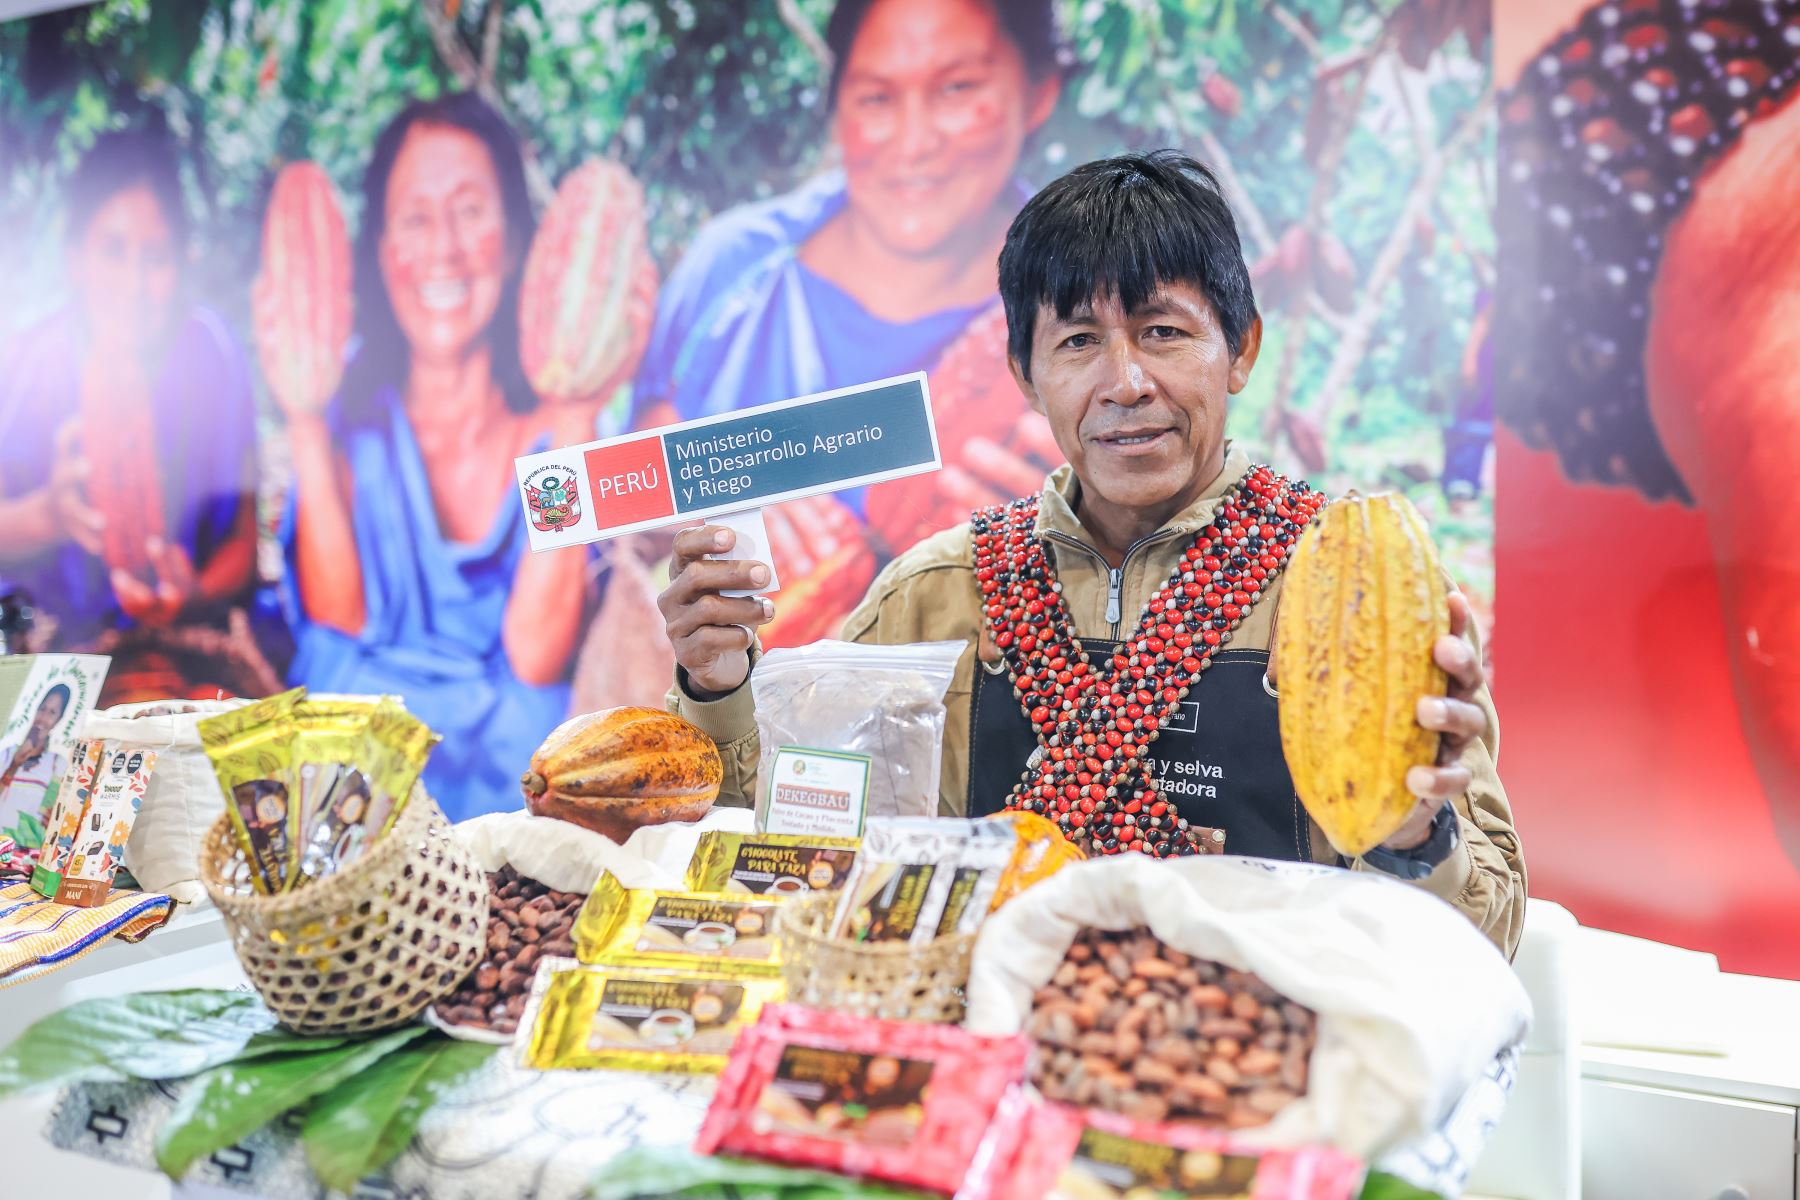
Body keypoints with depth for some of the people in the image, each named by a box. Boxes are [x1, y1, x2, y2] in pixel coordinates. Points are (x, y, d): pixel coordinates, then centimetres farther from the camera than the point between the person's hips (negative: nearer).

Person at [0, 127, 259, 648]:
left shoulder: (214, 356, -5)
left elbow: (247, 535, -2)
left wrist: (195, 596, -21)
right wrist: (47, 515, -28)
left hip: (189, 643, 0)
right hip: (51, 641, 1)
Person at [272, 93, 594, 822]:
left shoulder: (554, 418, -1)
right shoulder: (354, 410, 6)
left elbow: (535, 657, -12)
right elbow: (338, 619, -5)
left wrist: (573, 429, -16)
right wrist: (306, 426, -10)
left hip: (507, 762, -1)